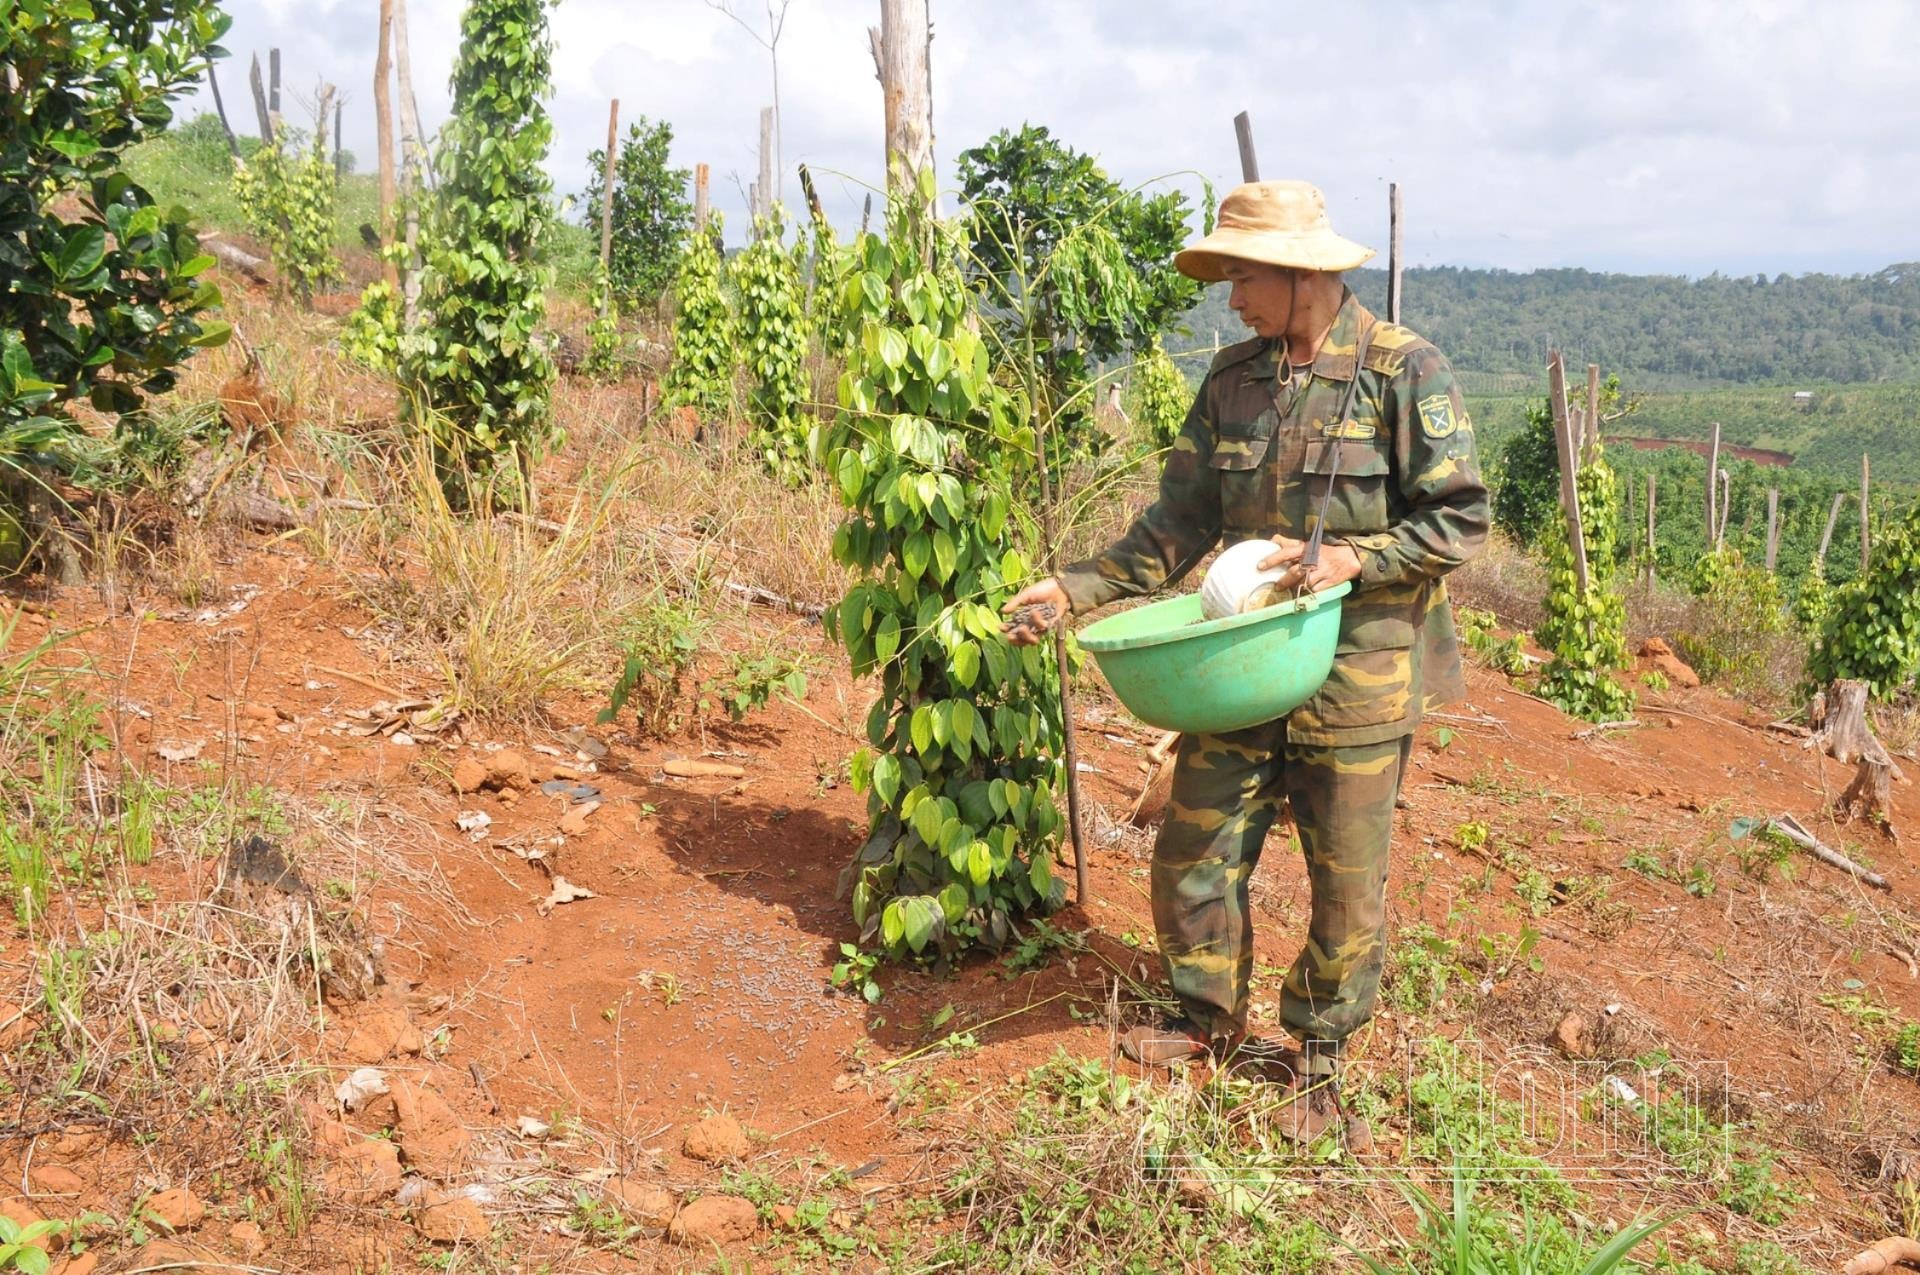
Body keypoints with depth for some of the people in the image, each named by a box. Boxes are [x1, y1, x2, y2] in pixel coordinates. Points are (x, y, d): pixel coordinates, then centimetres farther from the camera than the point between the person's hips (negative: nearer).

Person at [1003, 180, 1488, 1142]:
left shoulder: (1403, 371, -10)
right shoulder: (1234, 378, 5)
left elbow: (1461, 519, -10)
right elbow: (1181, 523, 7)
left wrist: (1354, 560, -24)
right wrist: (1076, 590, -3)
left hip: (1356, 678, -5)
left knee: (1346, 883, 8)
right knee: (1193, 851, 11)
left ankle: (1318, 1055, 29)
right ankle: (1210, 1019, 34)